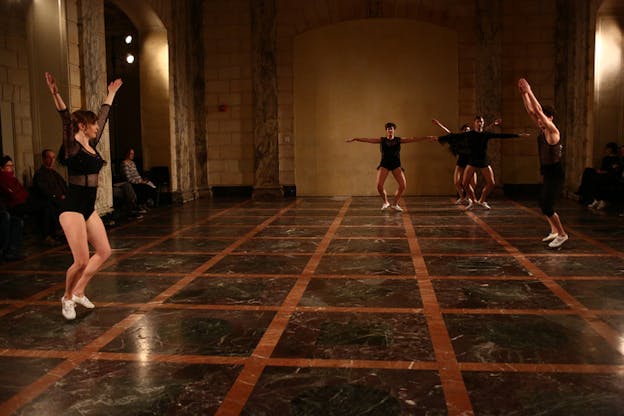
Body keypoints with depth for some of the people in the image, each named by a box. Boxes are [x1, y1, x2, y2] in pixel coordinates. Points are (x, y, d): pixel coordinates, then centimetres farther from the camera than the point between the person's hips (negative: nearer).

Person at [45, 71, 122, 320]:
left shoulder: (91, 144, 9)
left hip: (89, 208, 9)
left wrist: (111, 94, 30)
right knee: (81, 261, -9)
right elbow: (66, 120, -28)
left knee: (104, 251, 11)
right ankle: (67, 299, 17)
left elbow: (103, 116, 20)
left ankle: (79, 292, 24)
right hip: (72, 209, -9)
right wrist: (56, 94, -43)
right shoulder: (72, 146, -11)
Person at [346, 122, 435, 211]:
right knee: (379, 185, -14)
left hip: (396, 165, 1)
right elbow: (368, 140, 1)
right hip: (384, 164, -1)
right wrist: (354, 139, -4)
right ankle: (385, 202, 13)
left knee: (402, 185, -12)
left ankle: (395, 204, 10)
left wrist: (427, 137, -5)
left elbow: (413, 139, 1)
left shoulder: (399, 140, 5)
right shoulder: (382, 140, 5)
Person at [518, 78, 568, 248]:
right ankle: (554, 231, 32)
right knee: (543, 204, 18)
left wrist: (530, 92, -23)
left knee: (547, 207, -11)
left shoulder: (553, 131, -16)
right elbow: (531, 111, 5)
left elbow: (539, 110, -24)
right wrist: (523, 93, -2)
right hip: (547, 174, 9)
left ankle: (562, 234, 2)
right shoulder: (542, 130, 6)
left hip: (555, 175, -9)